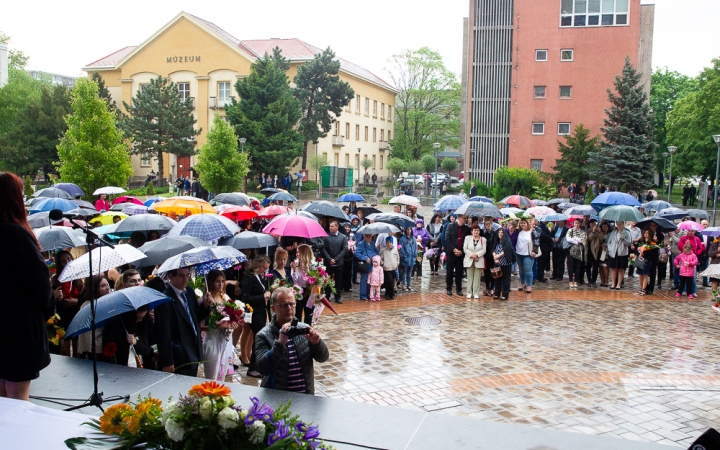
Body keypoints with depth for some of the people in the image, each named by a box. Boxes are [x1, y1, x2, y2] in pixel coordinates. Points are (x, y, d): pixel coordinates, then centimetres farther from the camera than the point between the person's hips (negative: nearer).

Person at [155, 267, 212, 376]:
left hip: (194, 354, 8)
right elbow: (163, 333, -18)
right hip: (180, 359, -8)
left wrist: (205, 305, -3)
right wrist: (167, 362, -16)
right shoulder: (165, 299, -19)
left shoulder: (189, 292, 6)